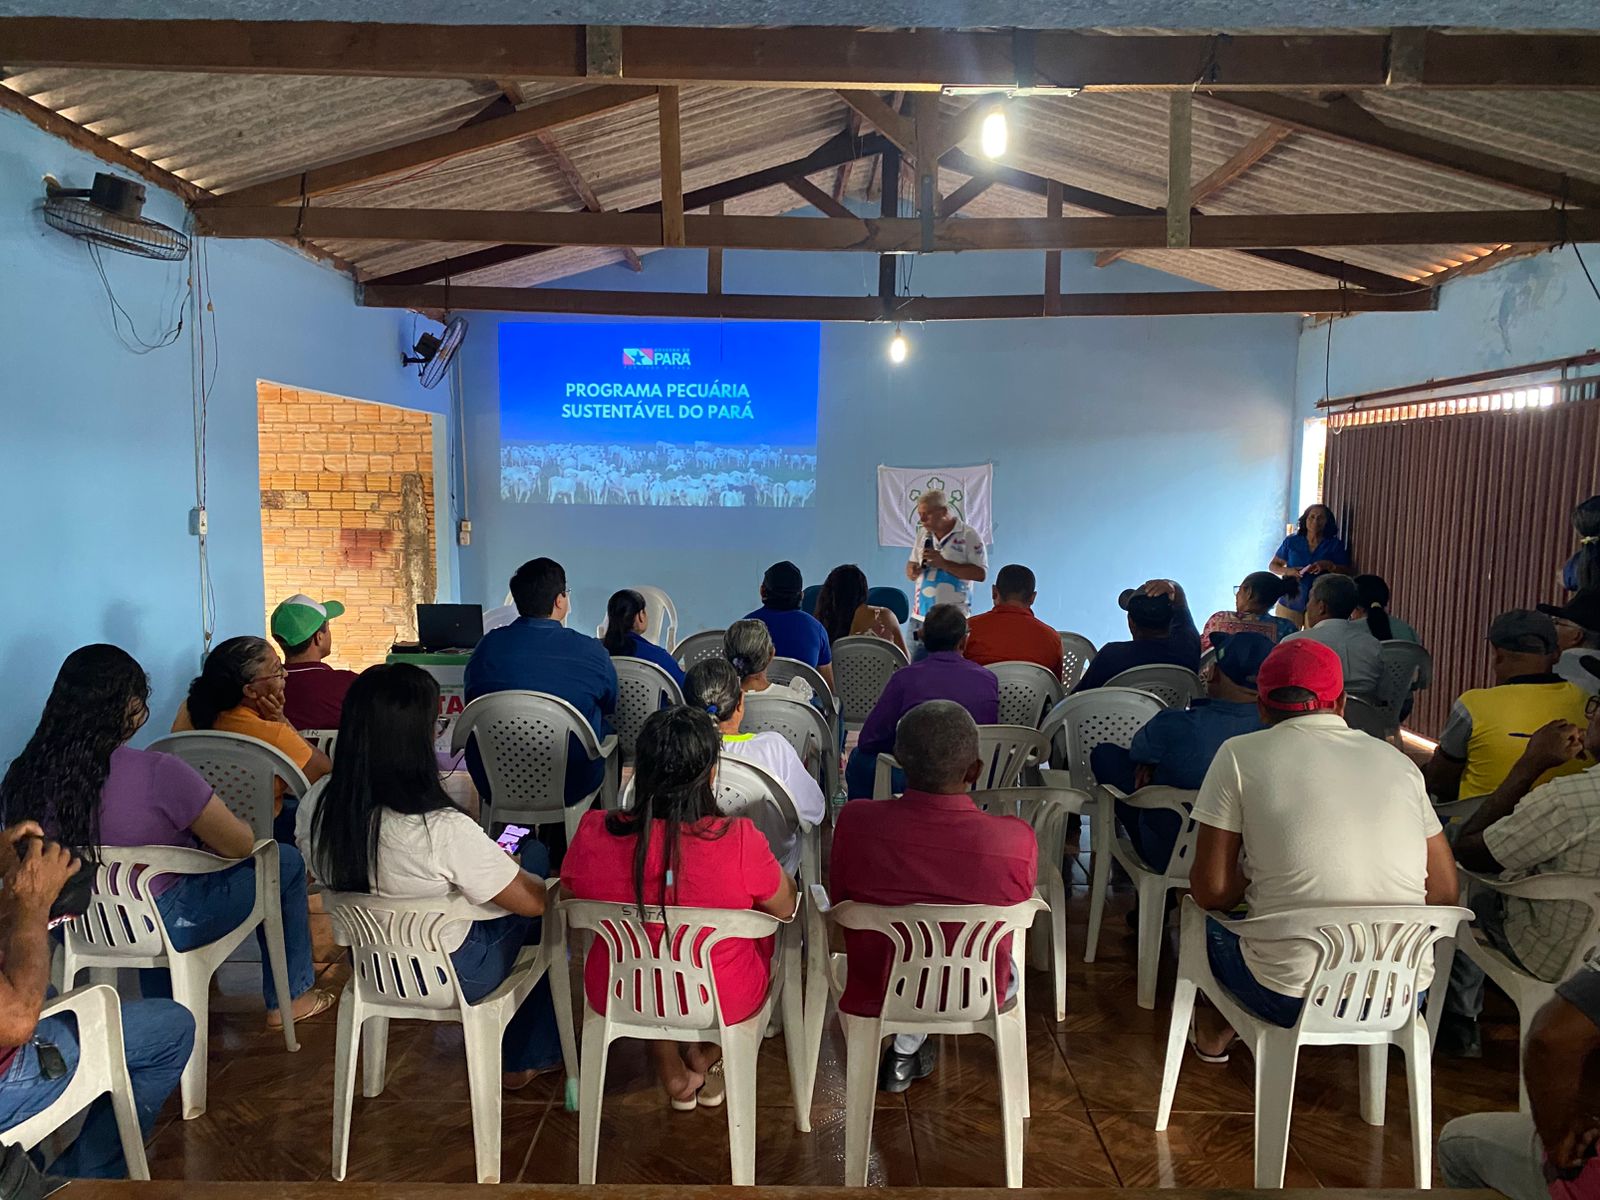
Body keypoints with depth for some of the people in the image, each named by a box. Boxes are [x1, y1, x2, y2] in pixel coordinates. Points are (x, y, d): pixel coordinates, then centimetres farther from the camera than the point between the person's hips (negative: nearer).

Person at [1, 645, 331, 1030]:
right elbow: (241, 845, -18)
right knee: (286, 863, 11)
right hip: (163, 927, -6)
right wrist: (202, 833, 6)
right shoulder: (159, 774, -29)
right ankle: (290, 998, 26)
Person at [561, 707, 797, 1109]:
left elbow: (570, 896, 1)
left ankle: (675, 1077, 37)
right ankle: (706, 1061, 41)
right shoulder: (739, 840, -28)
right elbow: (786, 907, -10)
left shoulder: (593, 834, -21)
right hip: (725, 1003, -1)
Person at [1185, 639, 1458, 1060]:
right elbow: (1444, 892, 9)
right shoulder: (1397, 760, 6)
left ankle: (1216, 1032, 47)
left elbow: (1211, 891, -5)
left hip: (1292, 1001, -4)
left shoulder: (1240, 755, -6)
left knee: (1209, 921, 26)